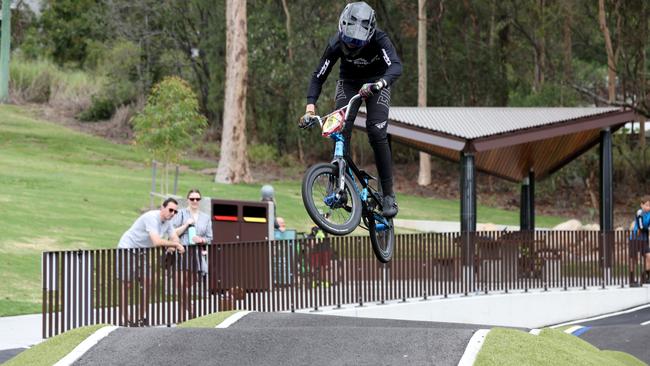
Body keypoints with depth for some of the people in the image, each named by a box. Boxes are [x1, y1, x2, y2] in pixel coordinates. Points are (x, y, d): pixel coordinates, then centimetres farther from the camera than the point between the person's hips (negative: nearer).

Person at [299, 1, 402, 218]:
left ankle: (388, 195, -12)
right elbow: (319, 76, -20)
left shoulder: (379, 40, -32)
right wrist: (310, 108, -32)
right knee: (340, 131, -18)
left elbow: (396, 66, -47)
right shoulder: (336, 44, -25)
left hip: (376, 83, -2)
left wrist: (378, 85, -67)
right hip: (349, 82, 2)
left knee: (377, 134, -18)